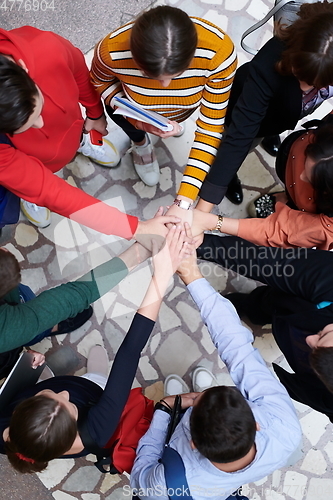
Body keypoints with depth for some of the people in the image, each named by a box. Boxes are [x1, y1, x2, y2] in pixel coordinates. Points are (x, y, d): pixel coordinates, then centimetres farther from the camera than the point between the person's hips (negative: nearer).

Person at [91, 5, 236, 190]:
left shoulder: (219, 51, -43)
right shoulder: (112, 51, -42)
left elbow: (211, 127, -36)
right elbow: (101, 81, -18)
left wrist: (186, 198, -44)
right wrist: (138, 120, -38)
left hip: (185, 105, 1)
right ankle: (140, 142, 26)